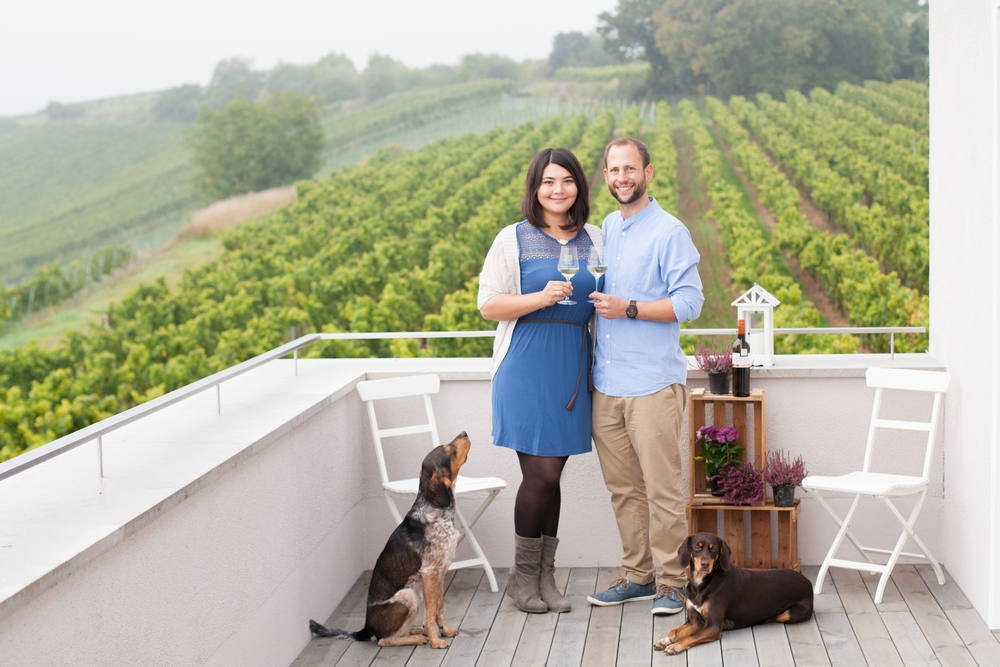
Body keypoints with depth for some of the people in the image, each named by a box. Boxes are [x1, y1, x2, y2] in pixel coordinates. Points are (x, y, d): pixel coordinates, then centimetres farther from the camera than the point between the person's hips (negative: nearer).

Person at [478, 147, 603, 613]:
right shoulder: (514, 239, 0)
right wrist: (542, 297, -17)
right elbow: (489, 305, -4)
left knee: (552, 473, 7)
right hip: (527, 365, -4)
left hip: (574, 364, 4)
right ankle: (523, 576, 10)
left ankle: (544, 576, 16)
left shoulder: (595, 241, 12)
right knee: (541, 473, -6)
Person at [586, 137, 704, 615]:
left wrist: (629, 309, -17)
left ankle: (672, 581, 6)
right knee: (623, 487, 10)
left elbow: (689, 302, -10)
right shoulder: (603, 230, 15)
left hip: (653, 383, -6)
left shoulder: (669, 232, -5)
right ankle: (637, 576, 20)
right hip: (606, 383, 6)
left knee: (662, 488, -3)